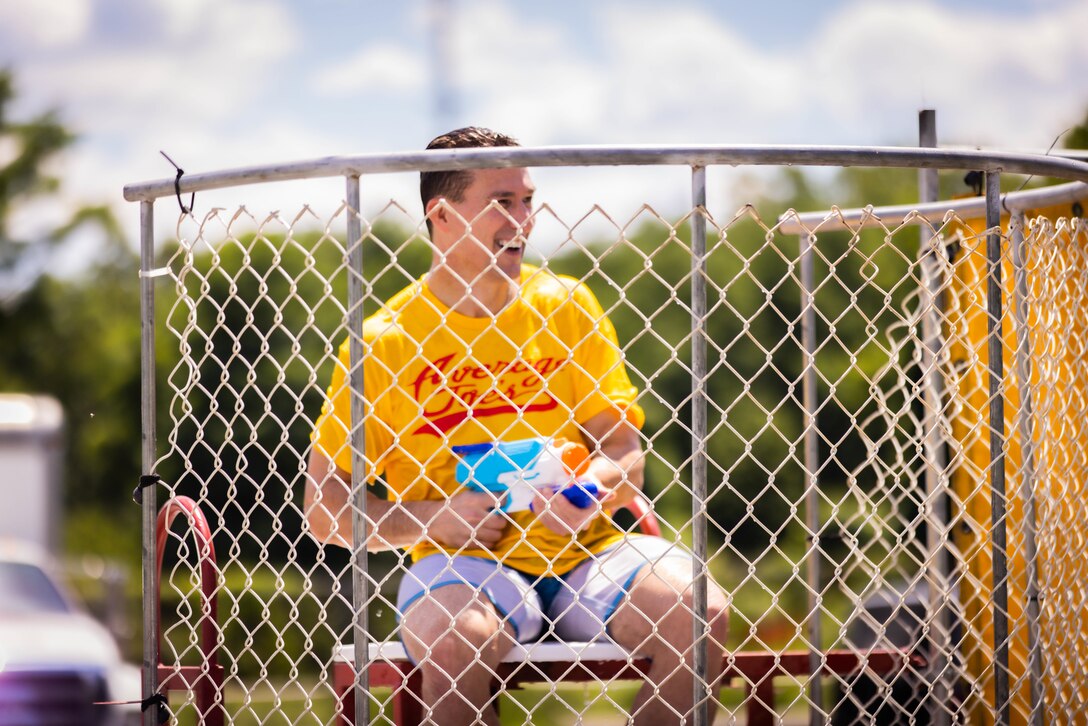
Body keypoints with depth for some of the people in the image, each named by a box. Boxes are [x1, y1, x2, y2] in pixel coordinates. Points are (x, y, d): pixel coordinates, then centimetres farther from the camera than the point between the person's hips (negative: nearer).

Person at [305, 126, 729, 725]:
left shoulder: (569, 307, 11)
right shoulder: (384, 340, 1)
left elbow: (623, 446, 9)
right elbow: (325, 509, 2)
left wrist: (596, 486, -14)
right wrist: (434, 515, -13)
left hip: (584, 549, 3)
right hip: (460, 560, -3)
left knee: (701, 613, -23)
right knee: (457, 637, -37)